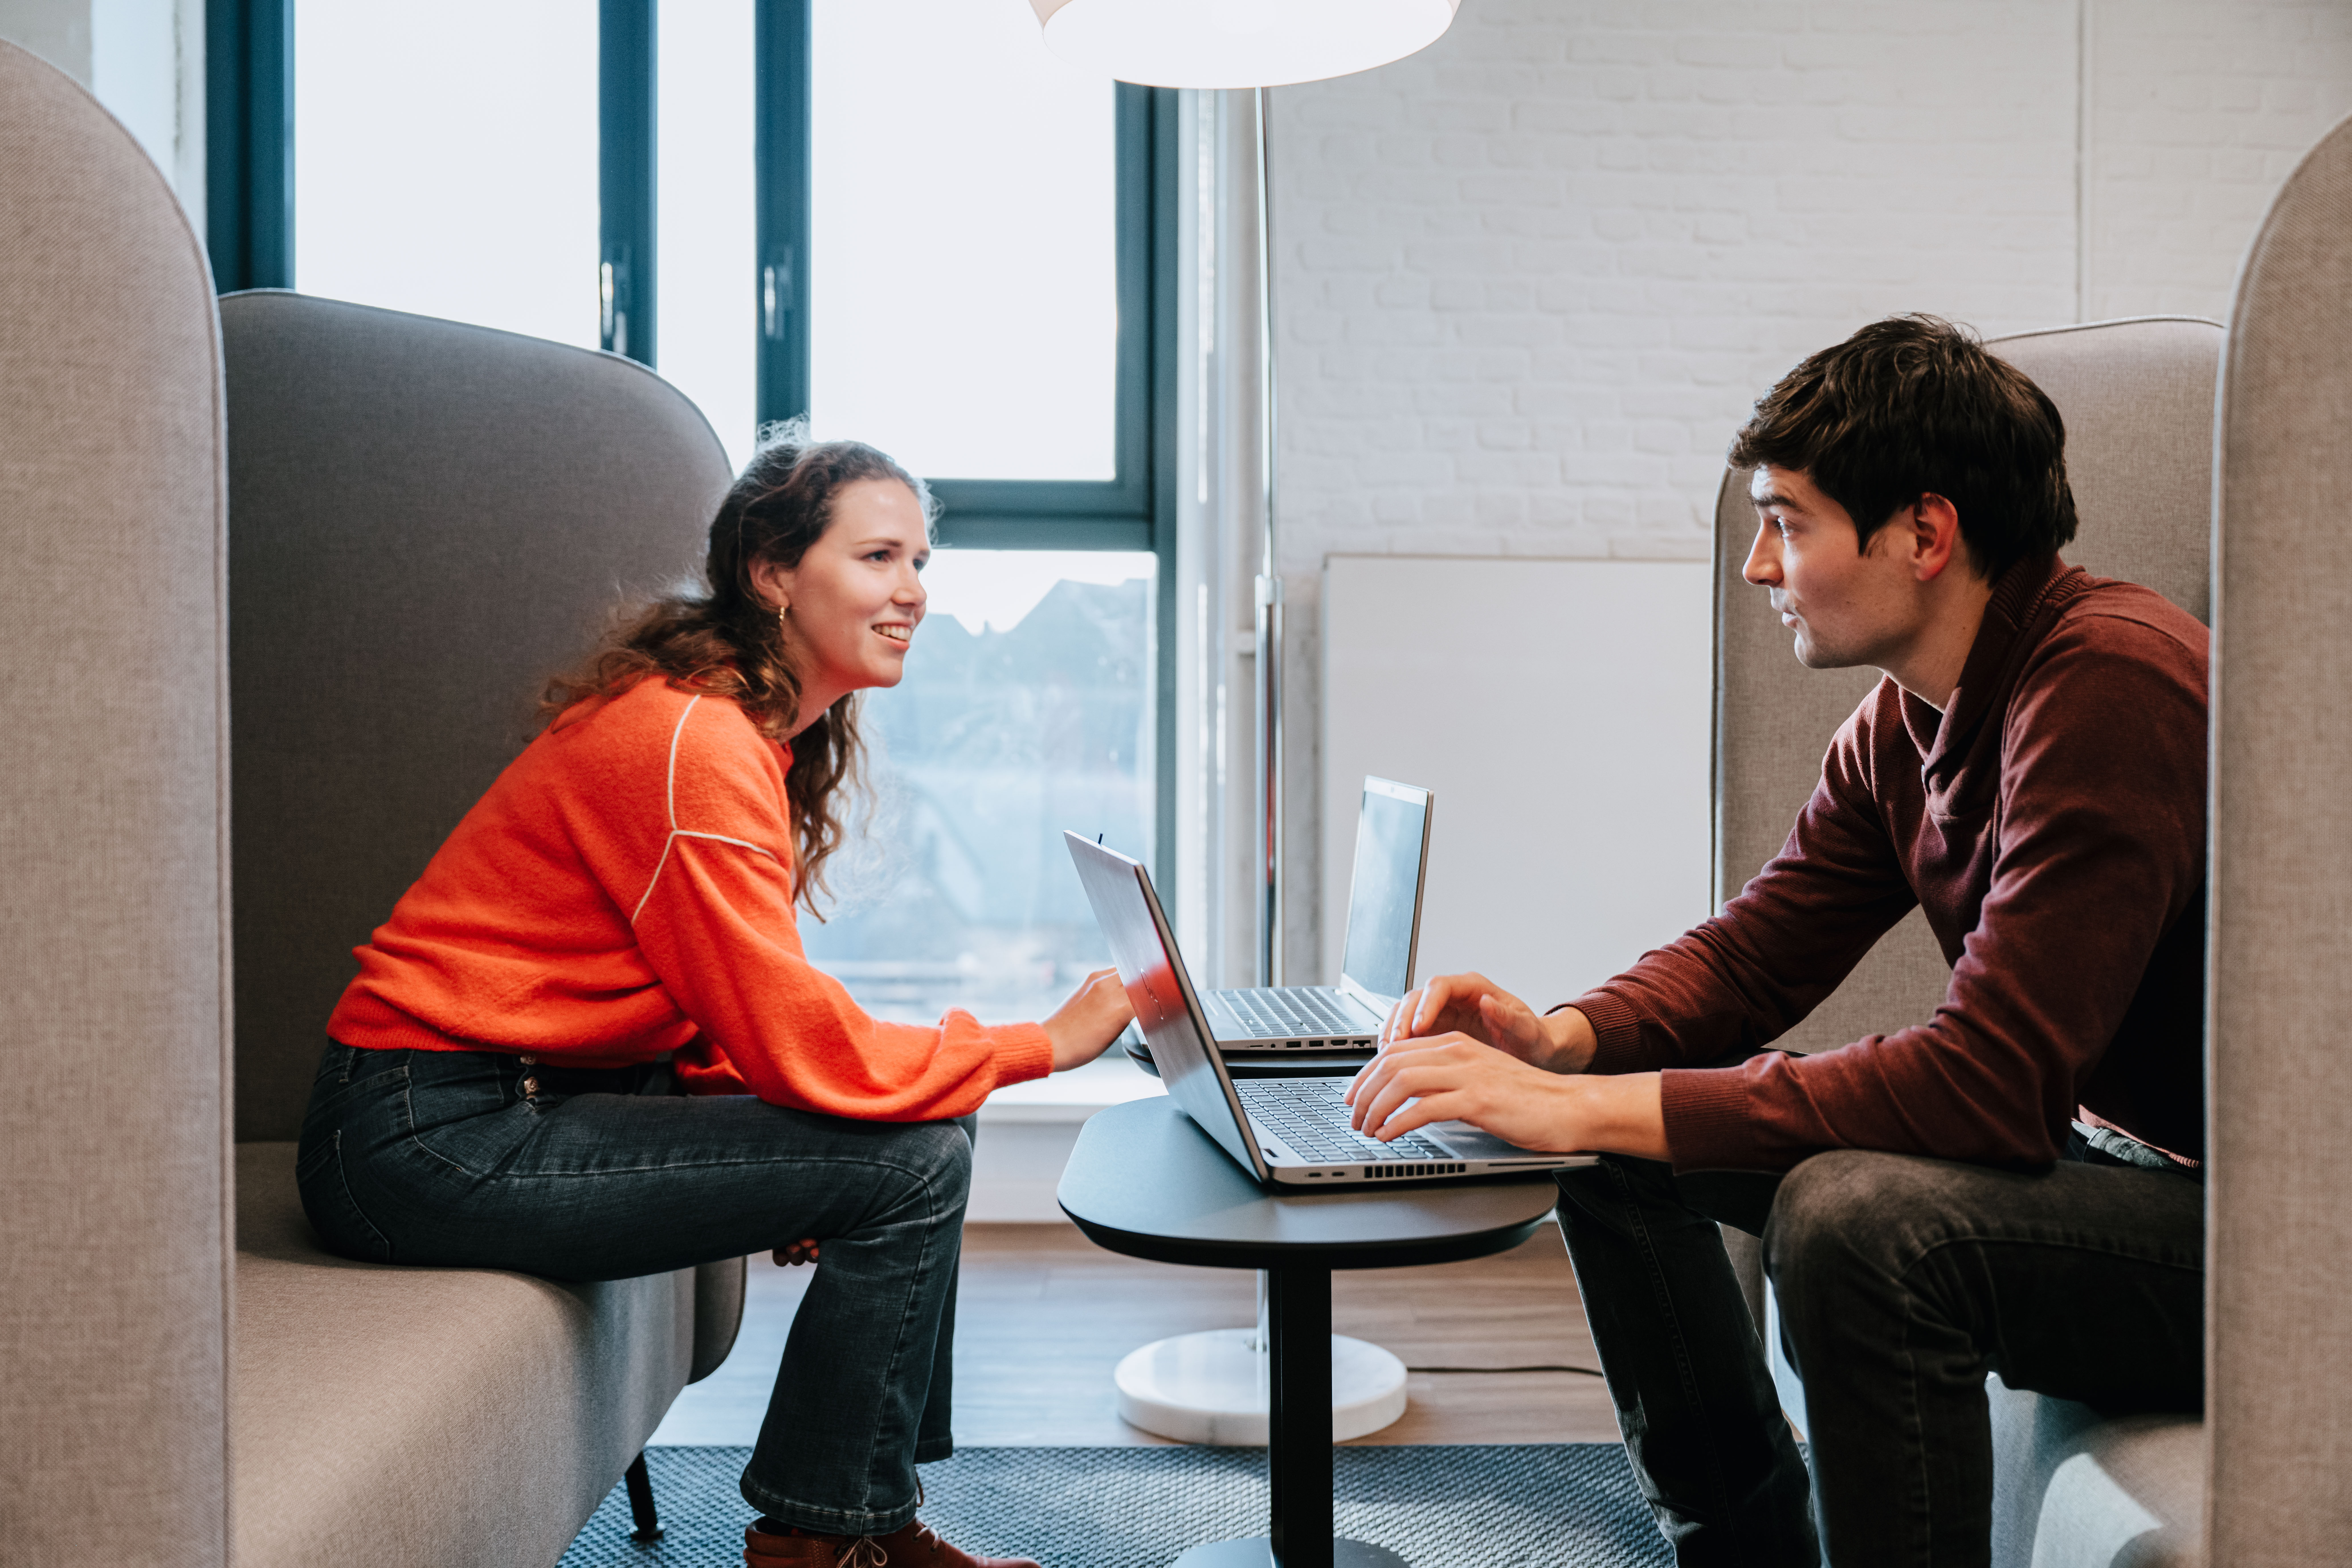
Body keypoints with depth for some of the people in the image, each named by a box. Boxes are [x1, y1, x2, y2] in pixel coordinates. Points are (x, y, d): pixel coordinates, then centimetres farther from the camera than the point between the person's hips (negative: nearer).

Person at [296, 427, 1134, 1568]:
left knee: (924, 1121, 7)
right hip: (431, 1140, -10)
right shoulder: (692, 744, -21)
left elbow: (735, 1014, 13)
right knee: (916, 1161, -15)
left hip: (528, 1095, 10)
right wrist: (1050, 1044, -14)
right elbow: (797, 1045, -23)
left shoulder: (760, 729, 11)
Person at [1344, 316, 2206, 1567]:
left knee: (1856, 1216, -35)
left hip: (2238, 1224, -9)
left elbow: (1988, 1082, -32)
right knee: (1619, 1146, 5)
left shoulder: (2110, 687, -26)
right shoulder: (1903, 721, 4)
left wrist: (1582, 1106, -32)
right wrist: (1558, 1041, -12)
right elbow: (1754, 950, 9)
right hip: (2084, 1141, 9)